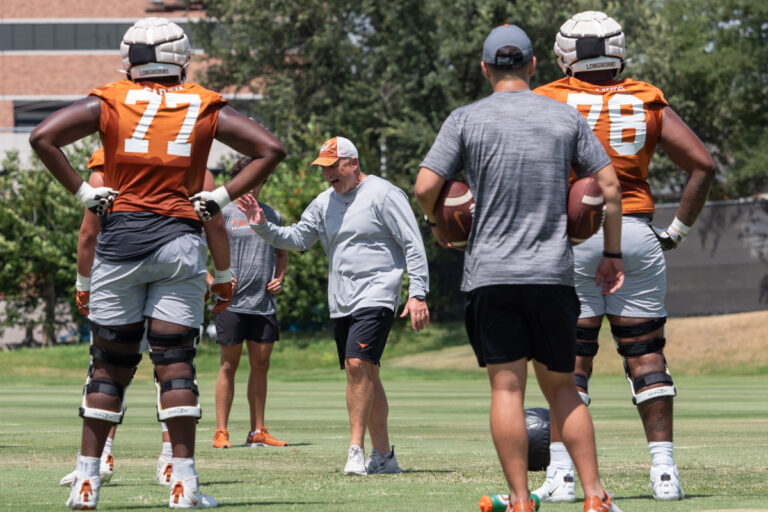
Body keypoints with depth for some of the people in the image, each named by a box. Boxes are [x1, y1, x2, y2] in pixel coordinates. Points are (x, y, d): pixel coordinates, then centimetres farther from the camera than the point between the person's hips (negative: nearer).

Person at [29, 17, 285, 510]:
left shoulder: (109, 103, 2)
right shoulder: (205, 108, 4)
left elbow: (43, 136, -7)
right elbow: (270, 148, 3)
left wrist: (82, 191, -2)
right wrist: (223, 196, 2)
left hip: (120, 234, 0)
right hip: (180, 238, 0)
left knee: (110, 361, 7)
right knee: (175, 360, 0)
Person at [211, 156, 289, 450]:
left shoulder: (272, 216, 14)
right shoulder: (223, 213, 0)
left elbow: (282, 252, 27)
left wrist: (279, 279, 9)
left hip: (264, 303, 4)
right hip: (232, 303, -4)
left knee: (261, 365, 6)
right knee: (229, 365, -2)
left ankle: (258, 432, 12)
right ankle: (221, 432, 1)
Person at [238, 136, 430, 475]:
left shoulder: (383, 194, -6)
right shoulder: (324, 203, 15)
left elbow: (413, 244, -9)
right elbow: (297, 238, 15)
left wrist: (417, 294, -16)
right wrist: (263, 227, -2)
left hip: (376, 297, -7)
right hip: (340, 304, 7)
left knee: (358, 364, -21)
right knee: (365, 375, 9)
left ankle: (356, 450, -21)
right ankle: (383, 456, 14)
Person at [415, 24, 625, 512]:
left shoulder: (466, 120, 0)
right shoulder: (566, 117, 6)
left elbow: (425, 187, -7)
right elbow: (609, 185, 5)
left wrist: (438, 226, 13)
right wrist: (613, 254, 13)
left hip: (491, 272, -2)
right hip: (553, 271, 2)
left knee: (507, 386, -1)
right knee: (561, 386, 10)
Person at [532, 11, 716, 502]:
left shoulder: (549, 104, 1)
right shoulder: (647, 103, 7)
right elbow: (703, 165, 3)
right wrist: (679, 230, 11)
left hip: (571, 236, -2)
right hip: (636, 233, 2)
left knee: (570, 356, 1)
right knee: (646, 352, 7)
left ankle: (562, 474, -3)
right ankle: (664, 469, 4)